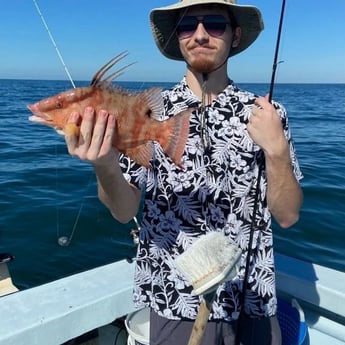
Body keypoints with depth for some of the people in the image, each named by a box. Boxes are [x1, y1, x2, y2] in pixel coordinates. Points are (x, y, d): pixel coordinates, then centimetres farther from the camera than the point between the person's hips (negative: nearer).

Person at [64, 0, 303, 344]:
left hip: (253, 302, 1)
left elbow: (287, 215, -5)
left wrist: (276, 148, -21)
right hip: (175, 304, 0)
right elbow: (125, 211, -8)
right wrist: (105, 164, -29)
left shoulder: (267, 113, -4)